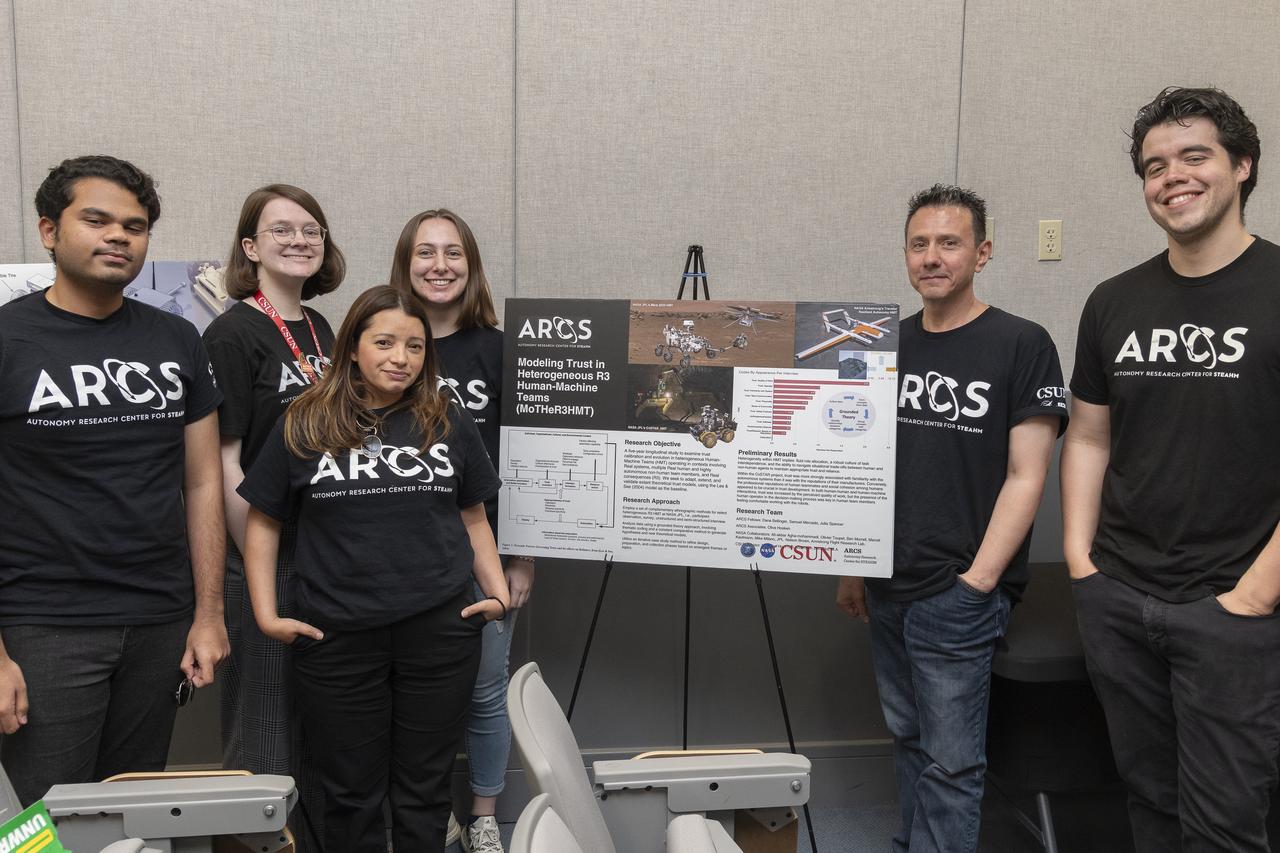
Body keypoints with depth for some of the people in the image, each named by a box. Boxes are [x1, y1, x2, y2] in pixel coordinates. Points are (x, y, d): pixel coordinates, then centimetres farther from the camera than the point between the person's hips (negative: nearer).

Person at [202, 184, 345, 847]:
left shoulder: (319, 330, 9)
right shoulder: (232, 333, -12)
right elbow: (225, 465, -15)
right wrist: (262, 571, -14)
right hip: (266, 567, -7)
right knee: (265, 732, 7)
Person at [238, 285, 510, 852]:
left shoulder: (449, 424, 5)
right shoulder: (304, 427, 1)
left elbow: (473, 518, 13)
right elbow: (263, 522, 6)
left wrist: (499, 593, 2)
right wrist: (266, 614, -1)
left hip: (441, 631, 1)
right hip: (337, 637, 0)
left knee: (424, 789, 12)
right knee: (351, 793, 12)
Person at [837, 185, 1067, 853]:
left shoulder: (1022, 345, -7)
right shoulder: (888, 346, 8)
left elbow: (1025, 477, -10)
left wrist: (978, 579, -14)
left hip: (959, 596, -5)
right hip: (886, 588, 6)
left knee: (951, 760, 1)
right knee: (907, 740, 18)